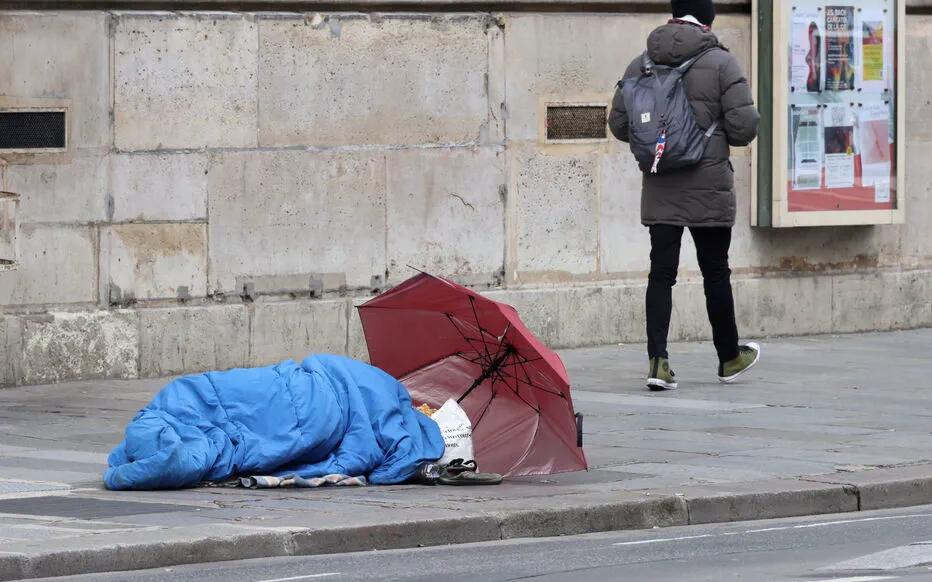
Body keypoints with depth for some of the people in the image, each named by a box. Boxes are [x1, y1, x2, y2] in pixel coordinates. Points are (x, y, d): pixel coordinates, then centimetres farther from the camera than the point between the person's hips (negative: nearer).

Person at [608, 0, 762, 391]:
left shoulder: (640, 65, 4)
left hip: (659, 190, 3)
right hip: (708, 188, -3)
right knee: (715, 272, 10)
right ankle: (729, 358, 24)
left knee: (661, 274, 3)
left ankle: (657, 361, -8)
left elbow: (618, 125, 7)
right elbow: (744, 127, -12)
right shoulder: (720, 63, -8)